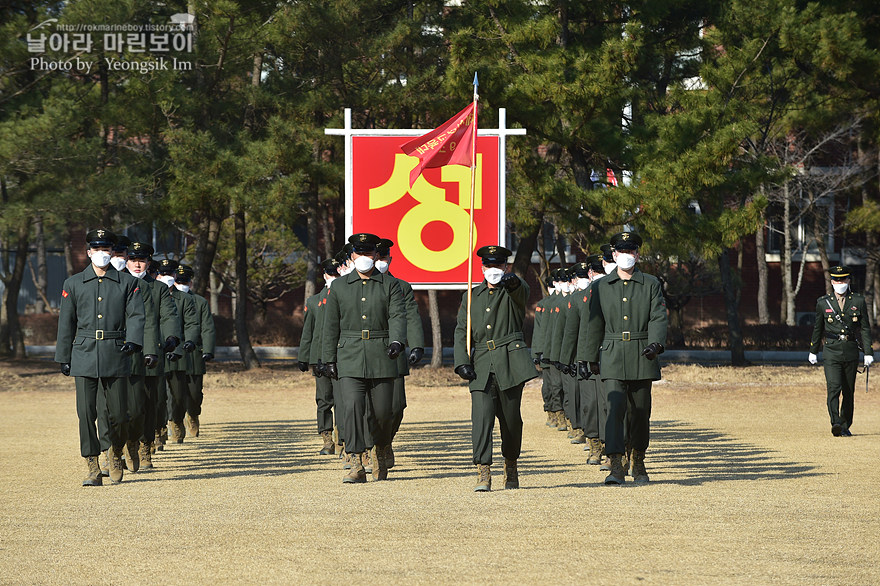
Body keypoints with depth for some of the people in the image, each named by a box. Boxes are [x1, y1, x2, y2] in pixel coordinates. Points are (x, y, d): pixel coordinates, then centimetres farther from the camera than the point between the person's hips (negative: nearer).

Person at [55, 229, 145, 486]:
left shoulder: (127, 283, 8)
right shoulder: (73, 284, 10)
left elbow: (136, 315, 0)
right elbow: (66, 322, 12)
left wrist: (133, 340, -18)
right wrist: (63, 357, 10)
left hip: (116, 355, 0)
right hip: (84, 356, 0)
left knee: (117, 412, 1)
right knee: (87, 412, -7)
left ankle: (116, 454, 28)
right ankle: (92, 467, -2)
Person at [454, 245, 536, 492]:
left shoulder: (513, 292, 6)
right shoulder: (471, 296, 15)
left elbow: (522, 291, -20)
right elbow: (461, 332, 12)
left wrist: (511, 281, -44)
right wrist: (462, 362, -3)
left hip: (510, 362, -1)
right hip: (481, 364, 2)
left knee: (511, 418, 6)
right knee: (482, 416, -13)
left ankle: (511, 464, 29)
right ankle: (483, 473, -17)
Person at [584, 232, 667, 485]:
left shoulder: (651, 284, 5)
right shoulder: (601, 287, 8)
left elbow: (658, 317, -4)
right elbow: (595, 323, 13)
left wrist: (656, 343, -21)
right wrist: (591, 357, 16)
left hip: (642, 358, 1)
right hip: (613, 357, -1)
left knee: (641, 412, 9)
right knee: (614, 408, -15)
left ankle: (638, 463, 27)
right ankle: (616, 467, -21)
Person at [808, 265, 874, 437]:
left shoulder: (858, 301, 5)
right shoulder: (823, 303, 4)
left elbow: (865, 328, 6)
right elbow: (818, 328, 15)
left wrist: (868, 353, -1)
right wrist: (813, 351, 21)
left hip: (851, 352, 2)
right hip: (831, 352, -1)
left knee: (848, 391, 8)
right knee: (833, 387, -18)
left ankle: (845, 426, 18)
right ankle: (835, 424, -28)